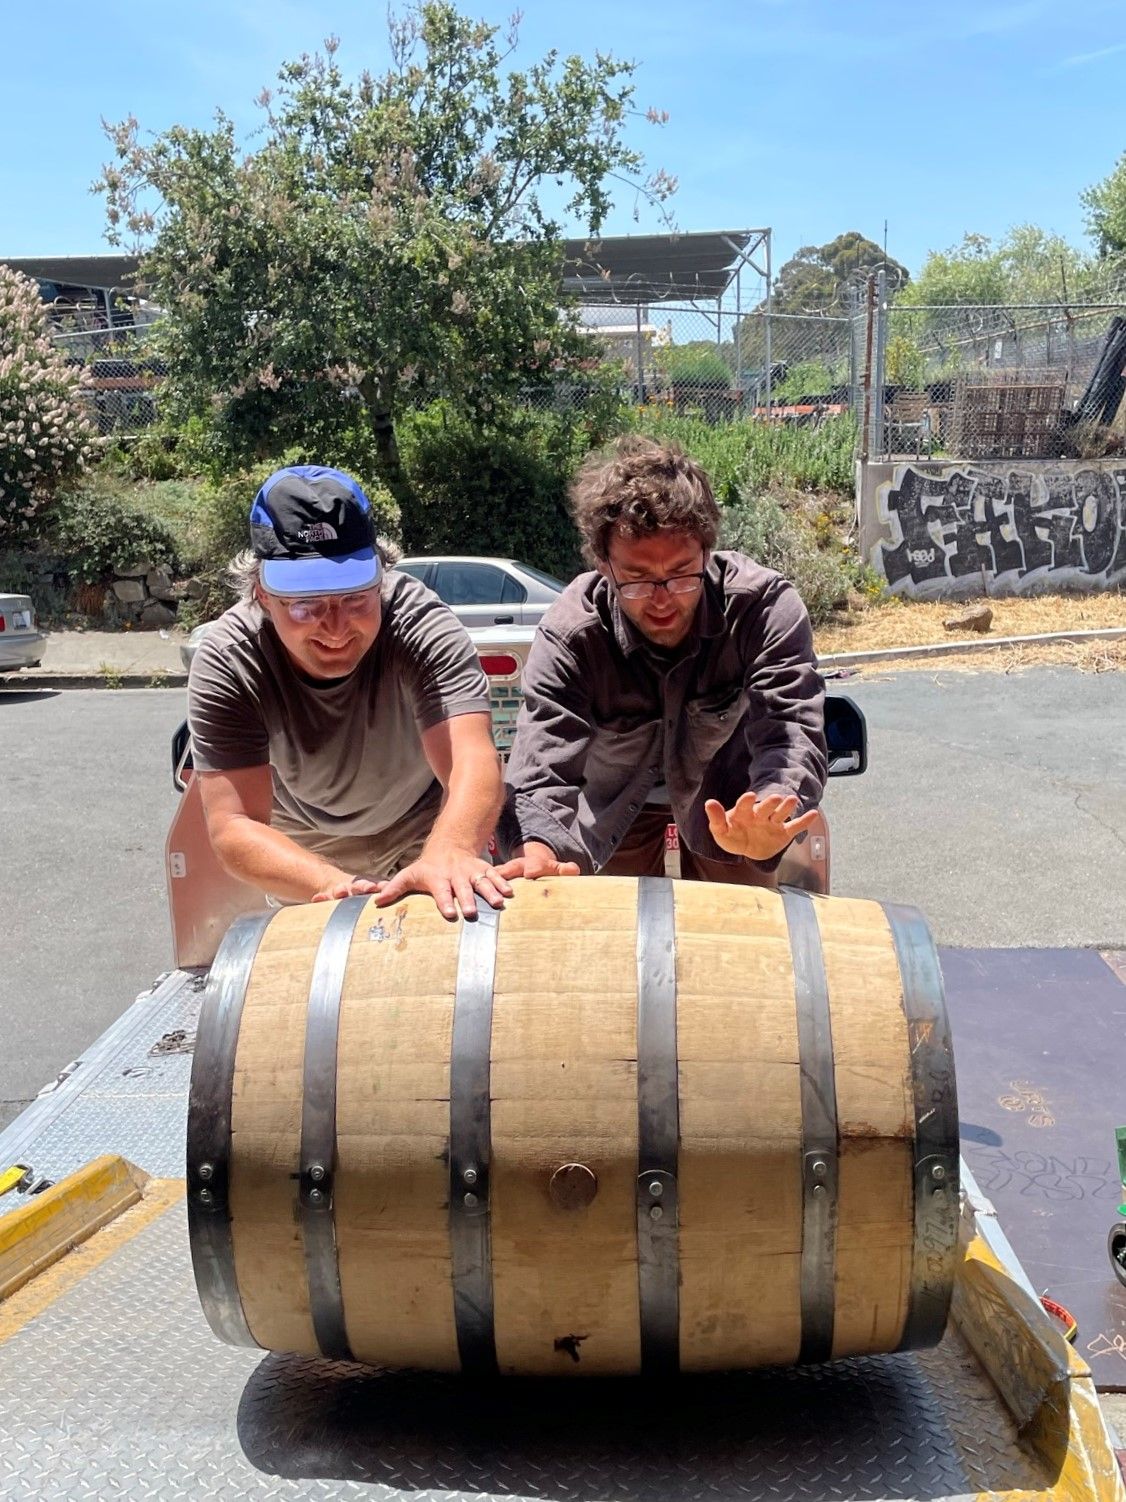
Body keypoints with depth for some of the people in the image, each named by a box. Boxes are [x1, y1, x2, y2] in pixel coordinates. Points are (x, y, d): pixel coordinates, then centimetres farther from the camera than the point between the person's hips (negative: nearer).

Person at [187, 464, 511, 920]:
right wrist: (336, 886, -53)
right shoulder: (225, 662, -30)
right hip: (305, 859, 1)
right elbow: (233, 827, -34)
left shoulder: (422, 624, -34)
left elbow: (473, 762, -46)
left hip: (426, 834, -1)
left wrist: (449, 852, -68)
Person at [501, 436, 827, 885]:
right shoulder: (568, 634, -31)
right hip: (617, 802, 0)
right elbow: (542, 767, -38)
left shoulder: (765, 608, -32)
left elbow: (792, 734, -41)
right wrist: (536, 851, -62)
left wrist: (769, 824, -64)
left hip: (728, 801, 0)